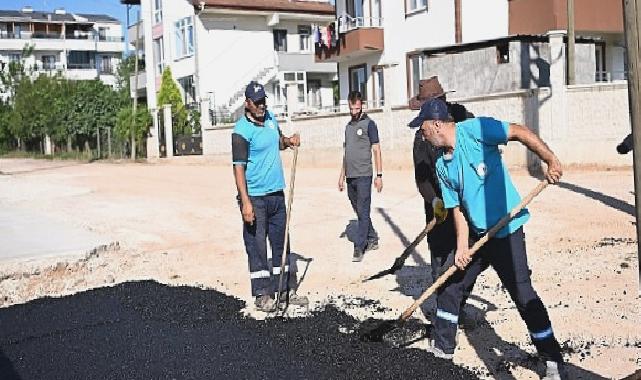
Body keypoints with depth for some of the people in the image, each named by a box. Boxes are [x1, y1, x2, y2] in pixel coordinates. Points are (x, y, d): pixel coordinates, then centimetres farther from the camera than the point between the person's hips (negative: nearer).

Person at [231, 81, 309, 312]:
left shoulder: (271, 118, 9)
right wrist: (246, 202, -24)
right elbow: (239, 167, -17)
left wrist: (289, 141, 2)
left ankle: (287, 290, 21)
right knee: (257, 246, 0)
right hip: (255, 197, -7)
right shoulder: (242, 130, -13)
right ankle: (262, 295, 10)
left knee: (281, 244, 12)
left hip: (277, 193, 7)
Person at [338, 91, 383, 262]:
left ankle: (359, 247, -4)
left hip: (363, 175, -7)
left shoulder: (369, 124, -3)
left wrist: (379, 175, -10)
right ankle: (372, 239, 25)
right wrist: (342, 175, 19)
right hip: (350, 176, 7)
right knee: (359, 211, 13)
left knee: (363, 212, -6)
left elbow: (376, 150, -5)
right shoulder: (348, 126, 16)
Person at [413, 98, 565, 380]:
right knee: (449, 284, 14)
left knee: (522, 293, -9)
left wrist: (551, 161, -26)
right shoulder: (442, 166, 7)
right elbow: (457, 208, 6)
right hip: (476, 234, 8)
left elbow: (519, 132, -17)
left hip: (506, 231, -8)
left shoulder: (474, 130, -14)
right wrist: (462, 246, -4)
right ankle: (443, 346, 32)